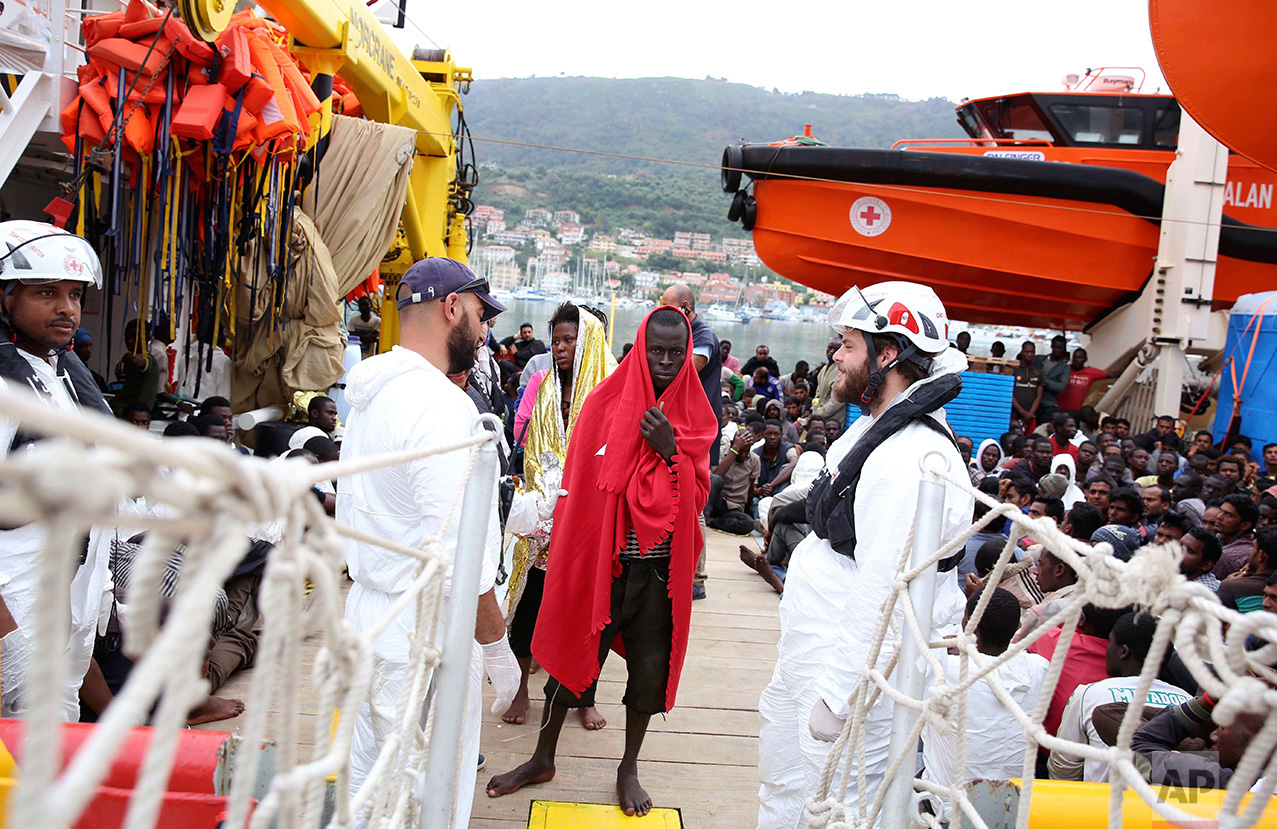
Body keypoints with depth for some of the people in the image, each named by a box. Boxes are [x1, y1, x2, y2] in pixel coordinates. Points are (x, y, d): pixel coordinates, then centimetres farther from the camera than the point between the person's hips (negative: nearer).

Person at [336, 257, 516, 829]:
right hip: (424, 633, -9)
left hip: (368, 613, 10)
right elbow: (458, 556, -23)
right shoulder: (442, 406, -20)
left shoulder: (372, 397, 11)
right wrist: (497, 646, -13)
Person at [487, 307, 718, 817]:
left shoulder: (695, 418, 0)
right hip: (601, 558, -1)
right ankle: (543, 759, 31)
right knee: (574, 653, 11)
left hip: (662, 565, 1)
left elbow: (696, 498, -3)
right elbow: (581, 486, 0)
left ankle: (629, 768, 31)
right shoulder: (606, 403, -3)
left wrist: (670, 451, -19)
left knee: (650, 666, 10)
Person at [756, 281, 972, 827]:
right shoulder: (876, 426, 9)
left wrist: (837, 696, -24)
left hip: (852, 660, -10)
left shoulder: (913, 458, -25)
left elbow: (883, 594, -28)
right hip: (810, 652, 10)